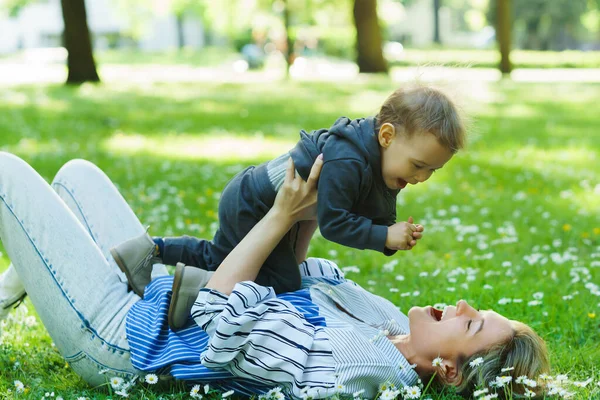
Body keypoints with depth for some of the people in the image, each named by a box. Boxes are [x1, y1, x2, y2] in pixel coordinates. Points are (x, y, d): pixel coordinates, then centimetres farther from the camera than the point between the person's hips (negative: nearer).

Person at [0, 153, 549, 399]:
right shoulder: (394, 329, -8)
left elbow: (218, 310, -31)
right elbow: (319, 278, 11)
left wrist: (283, 215, -27)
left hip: (116, 334, -9)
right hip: (160, 291, 9)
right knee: (78, 172, 24)